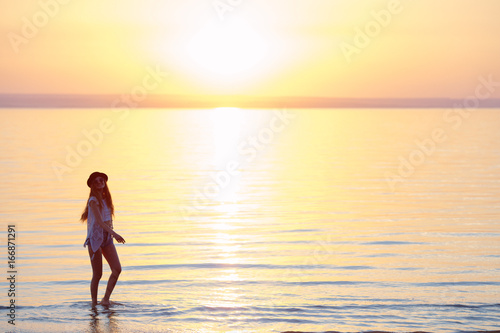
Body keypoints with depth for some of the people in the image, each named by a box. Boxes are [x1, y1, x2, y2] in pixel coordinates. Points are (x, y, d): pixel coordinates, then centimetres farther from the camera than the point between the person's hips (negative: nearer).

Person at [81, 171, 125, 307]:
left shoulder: (106, 199, 13)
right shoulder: (93, 200, -11)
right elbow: (99, 221, -22)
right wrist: (114, 233, -33)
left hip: (107, 238, 7)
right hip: (95, 238, -7)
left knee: (117, 269, -8)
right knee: (97, 274, -5)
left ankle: (106, 299, 1)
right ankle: (94, 303, 8)